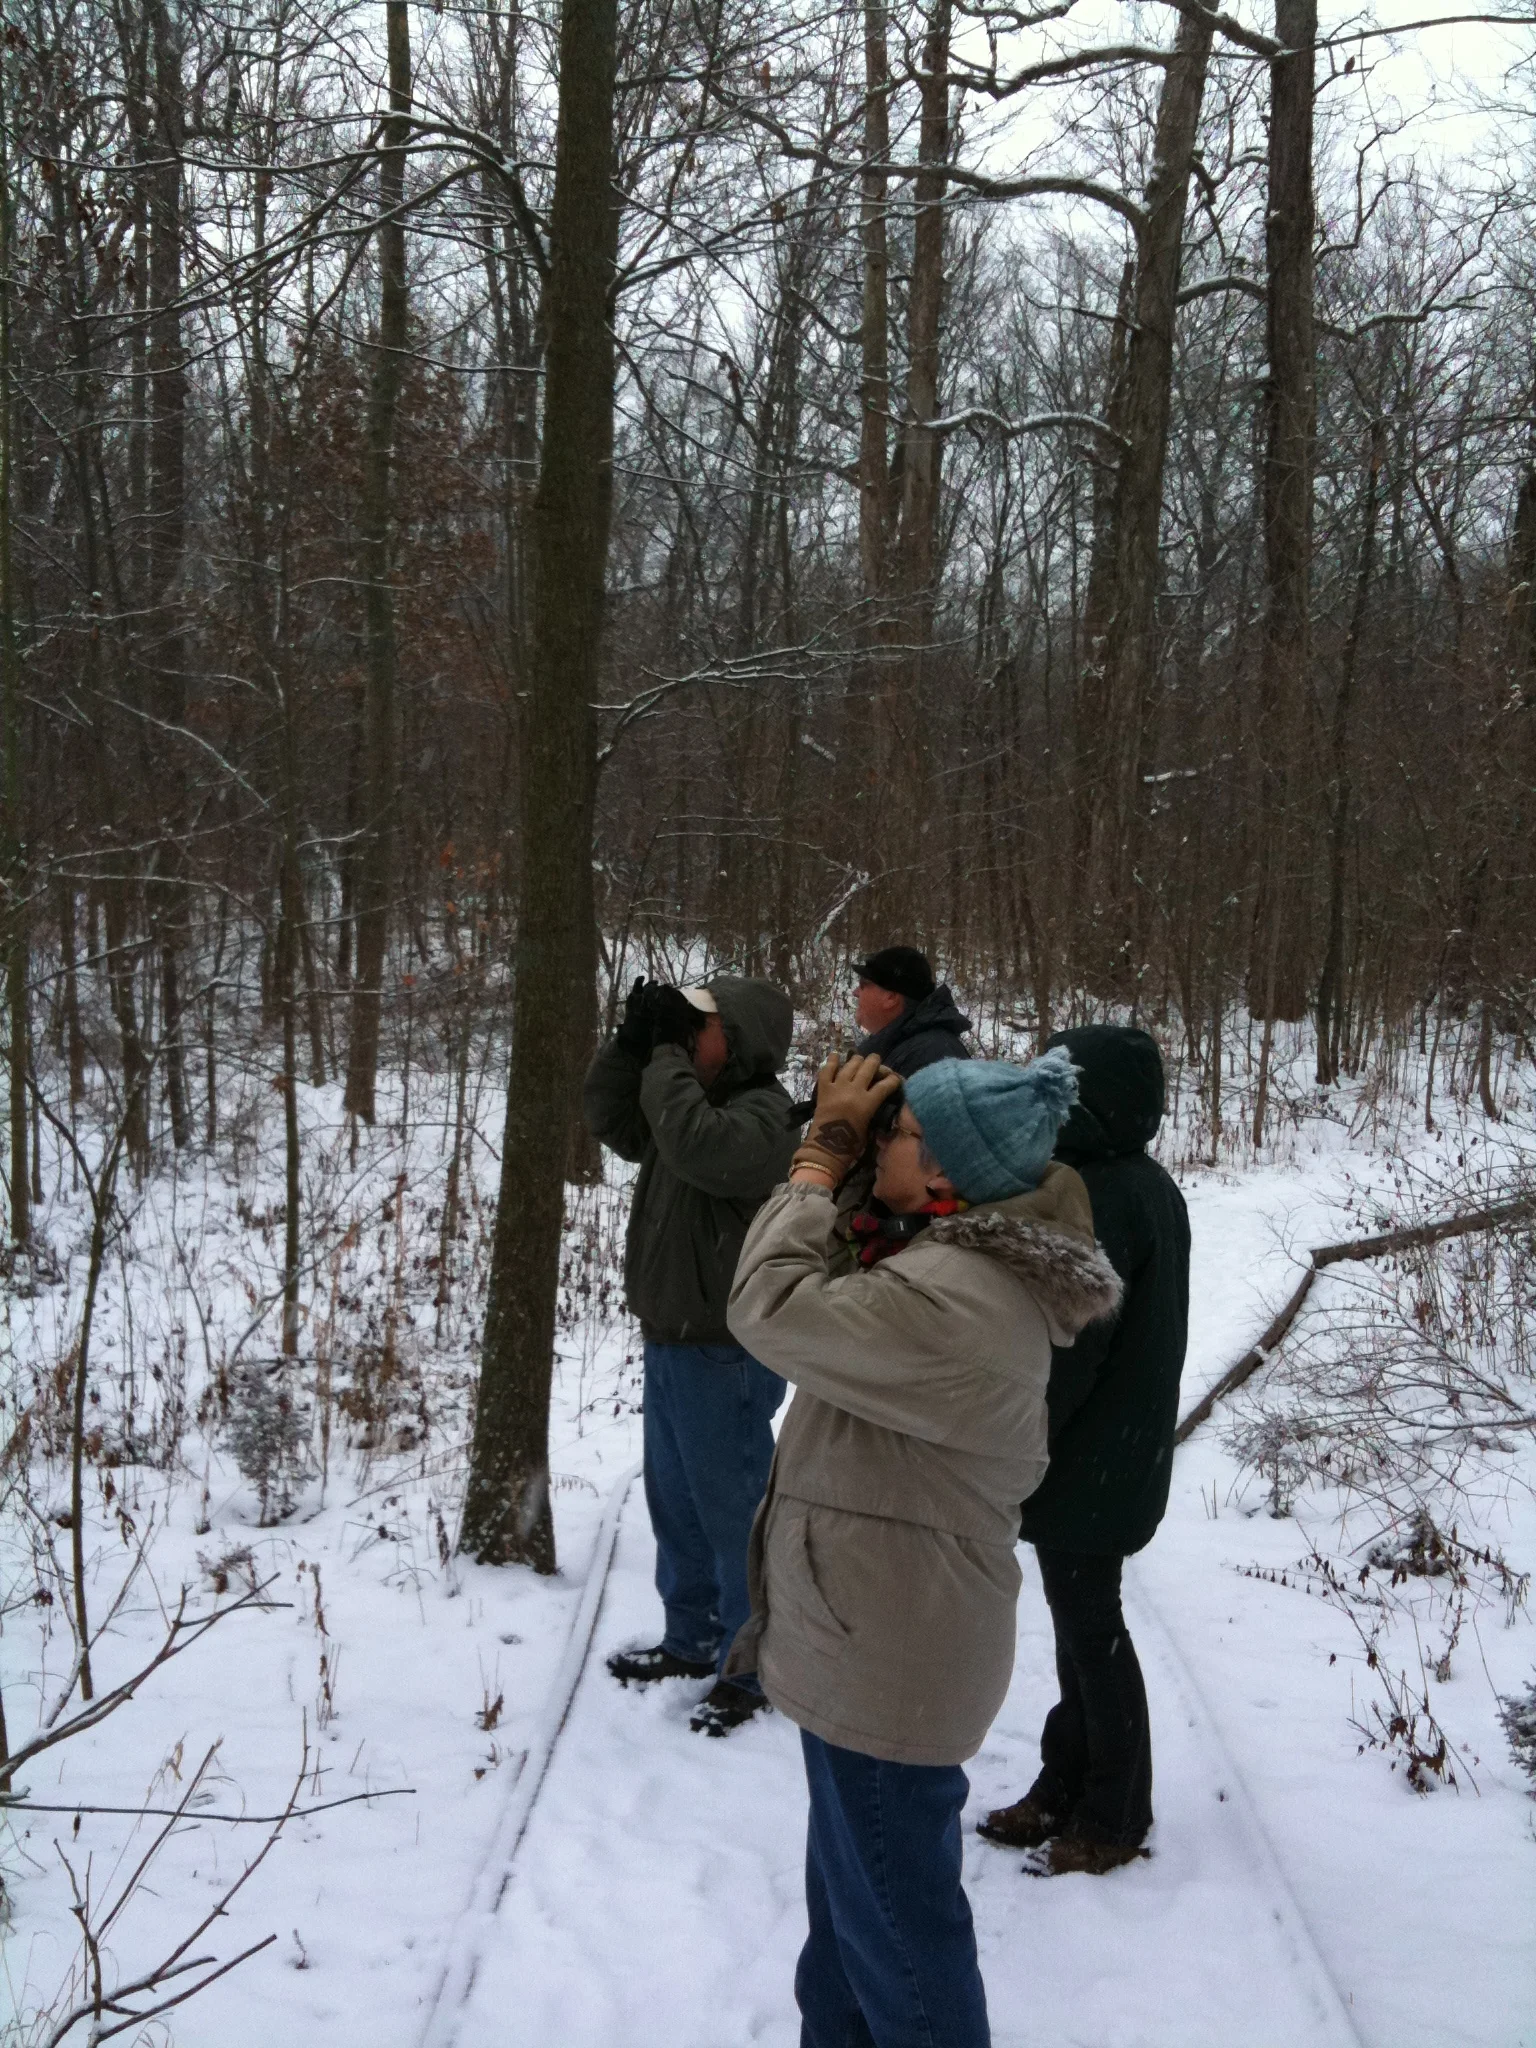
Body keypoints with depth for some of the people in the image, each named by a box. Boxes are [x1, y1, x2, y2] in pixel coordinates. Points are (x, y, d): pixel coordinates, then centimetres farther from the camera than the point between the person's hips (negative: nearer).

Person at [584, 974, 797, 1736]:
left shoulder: (759, 1116, -19)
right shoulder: (696, 1100, 9)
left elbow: (694, 1144, -37)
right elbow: (611, 1122, 12)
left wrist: (666, 1055, -22)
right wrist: (633, 1042, -3)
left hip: (723, 1355, -10)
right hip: (668, 1341, 10)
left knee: (734, 1510, 1)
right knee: (676, 1501, 20)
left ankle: (751, 1666, 14)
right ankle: (691, 1639, 35)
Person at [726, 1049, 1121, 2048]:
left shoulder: (949, 1299, -31)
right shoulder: (978, 1260, 2)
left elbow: (773, 1310, -27)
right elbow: (837, 1301, 8)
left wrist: (825, 1153, -18)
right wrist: (838, 1151, -5)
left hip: (885, 1663, -11)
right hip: (875, 1640, 11)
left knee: (894, 1919, 9)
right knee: (854, 1892, 28)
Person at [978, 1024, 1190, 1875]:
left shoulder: (1105, 1198, -24)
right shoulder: (1146, 1187, 7)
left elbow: (1068, 1349, -23)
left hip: (1089, 1463, -10)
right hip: (1116, 1454, 10)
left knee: (1089, 1626, 4)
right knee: (1083, 1620, 19)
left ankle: (1113, 1816, 19)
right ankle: (1067, 1789, 32)